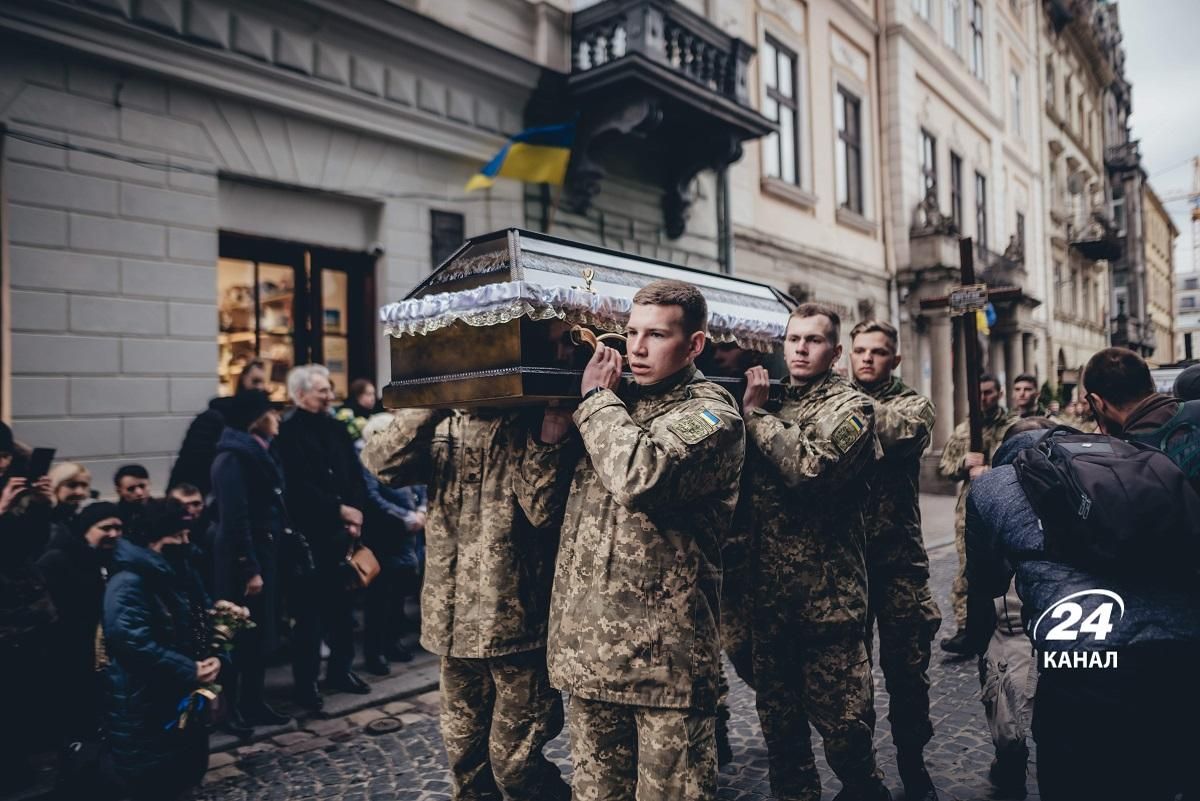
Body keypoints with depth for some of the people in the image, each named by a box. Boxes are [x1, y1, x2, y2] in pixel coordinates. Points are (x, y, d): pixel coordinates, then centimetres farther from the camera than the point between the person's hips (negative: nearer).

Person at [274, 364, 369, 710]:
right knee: (309, 610, 2)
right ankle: (306, 681, 13)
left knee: (342, 605, 13)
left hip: (342, 532, 6)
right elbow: (299, 488, -17)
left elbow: (356, 475, 11)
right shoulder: (288, 433, -8)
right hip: (309, 535, -6)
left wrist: (355, 513, -3)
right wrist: (340, 509, -15)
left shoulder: (336, 428, 13)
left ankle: (340, 670, 27)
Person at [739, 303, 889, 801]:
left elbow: (811, 467, -23)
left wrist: (755, 413, -13)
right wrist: (747, 409, -7)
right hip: (768, 591, 5)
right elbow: (738, 476, 7)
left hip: (828, 593, -5)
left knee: (844, 726, 4)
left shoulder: (850, 406, -5)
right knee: (779, 720, 17)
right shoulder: (770, 400, 12)